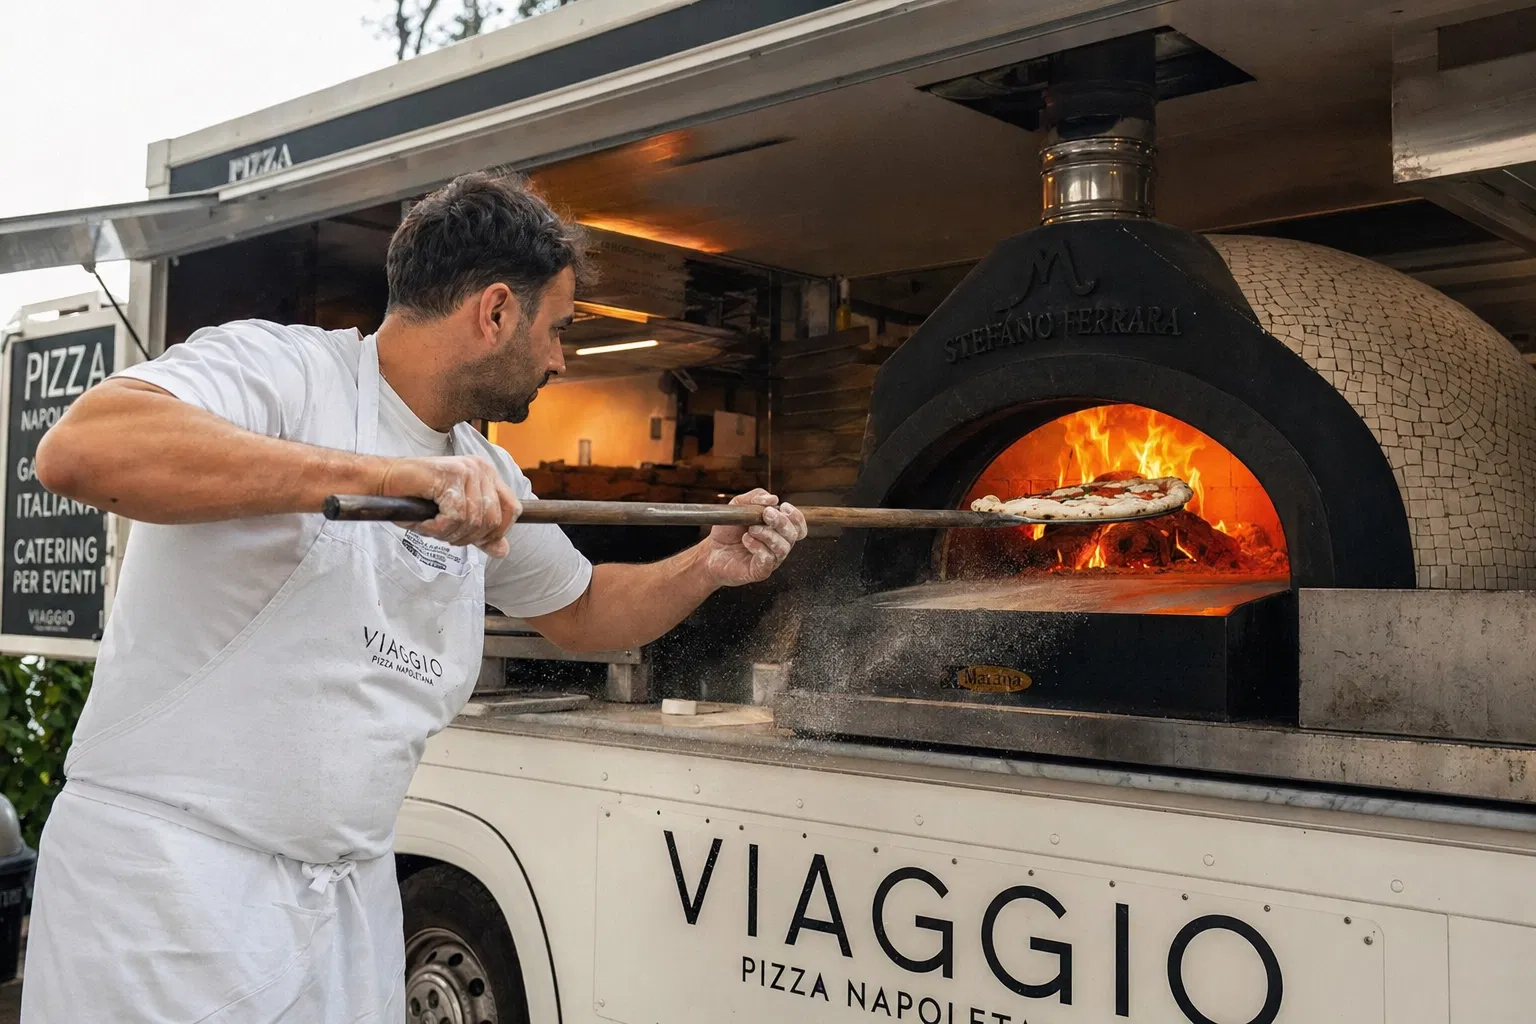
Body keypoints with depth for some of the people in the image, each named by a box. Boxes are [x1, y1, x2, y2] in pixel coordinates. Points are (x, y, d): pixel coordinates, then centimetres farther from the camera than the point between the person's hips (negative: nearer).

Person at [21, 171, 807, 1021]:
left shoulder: (484, 478, 10)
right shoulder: (277, 367, -13)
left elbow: (581, 612, 24)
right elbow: (77, 450, -31)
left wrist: (710, 566, 7)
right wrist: (385, 474, -36)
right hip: (163, 868, -6)